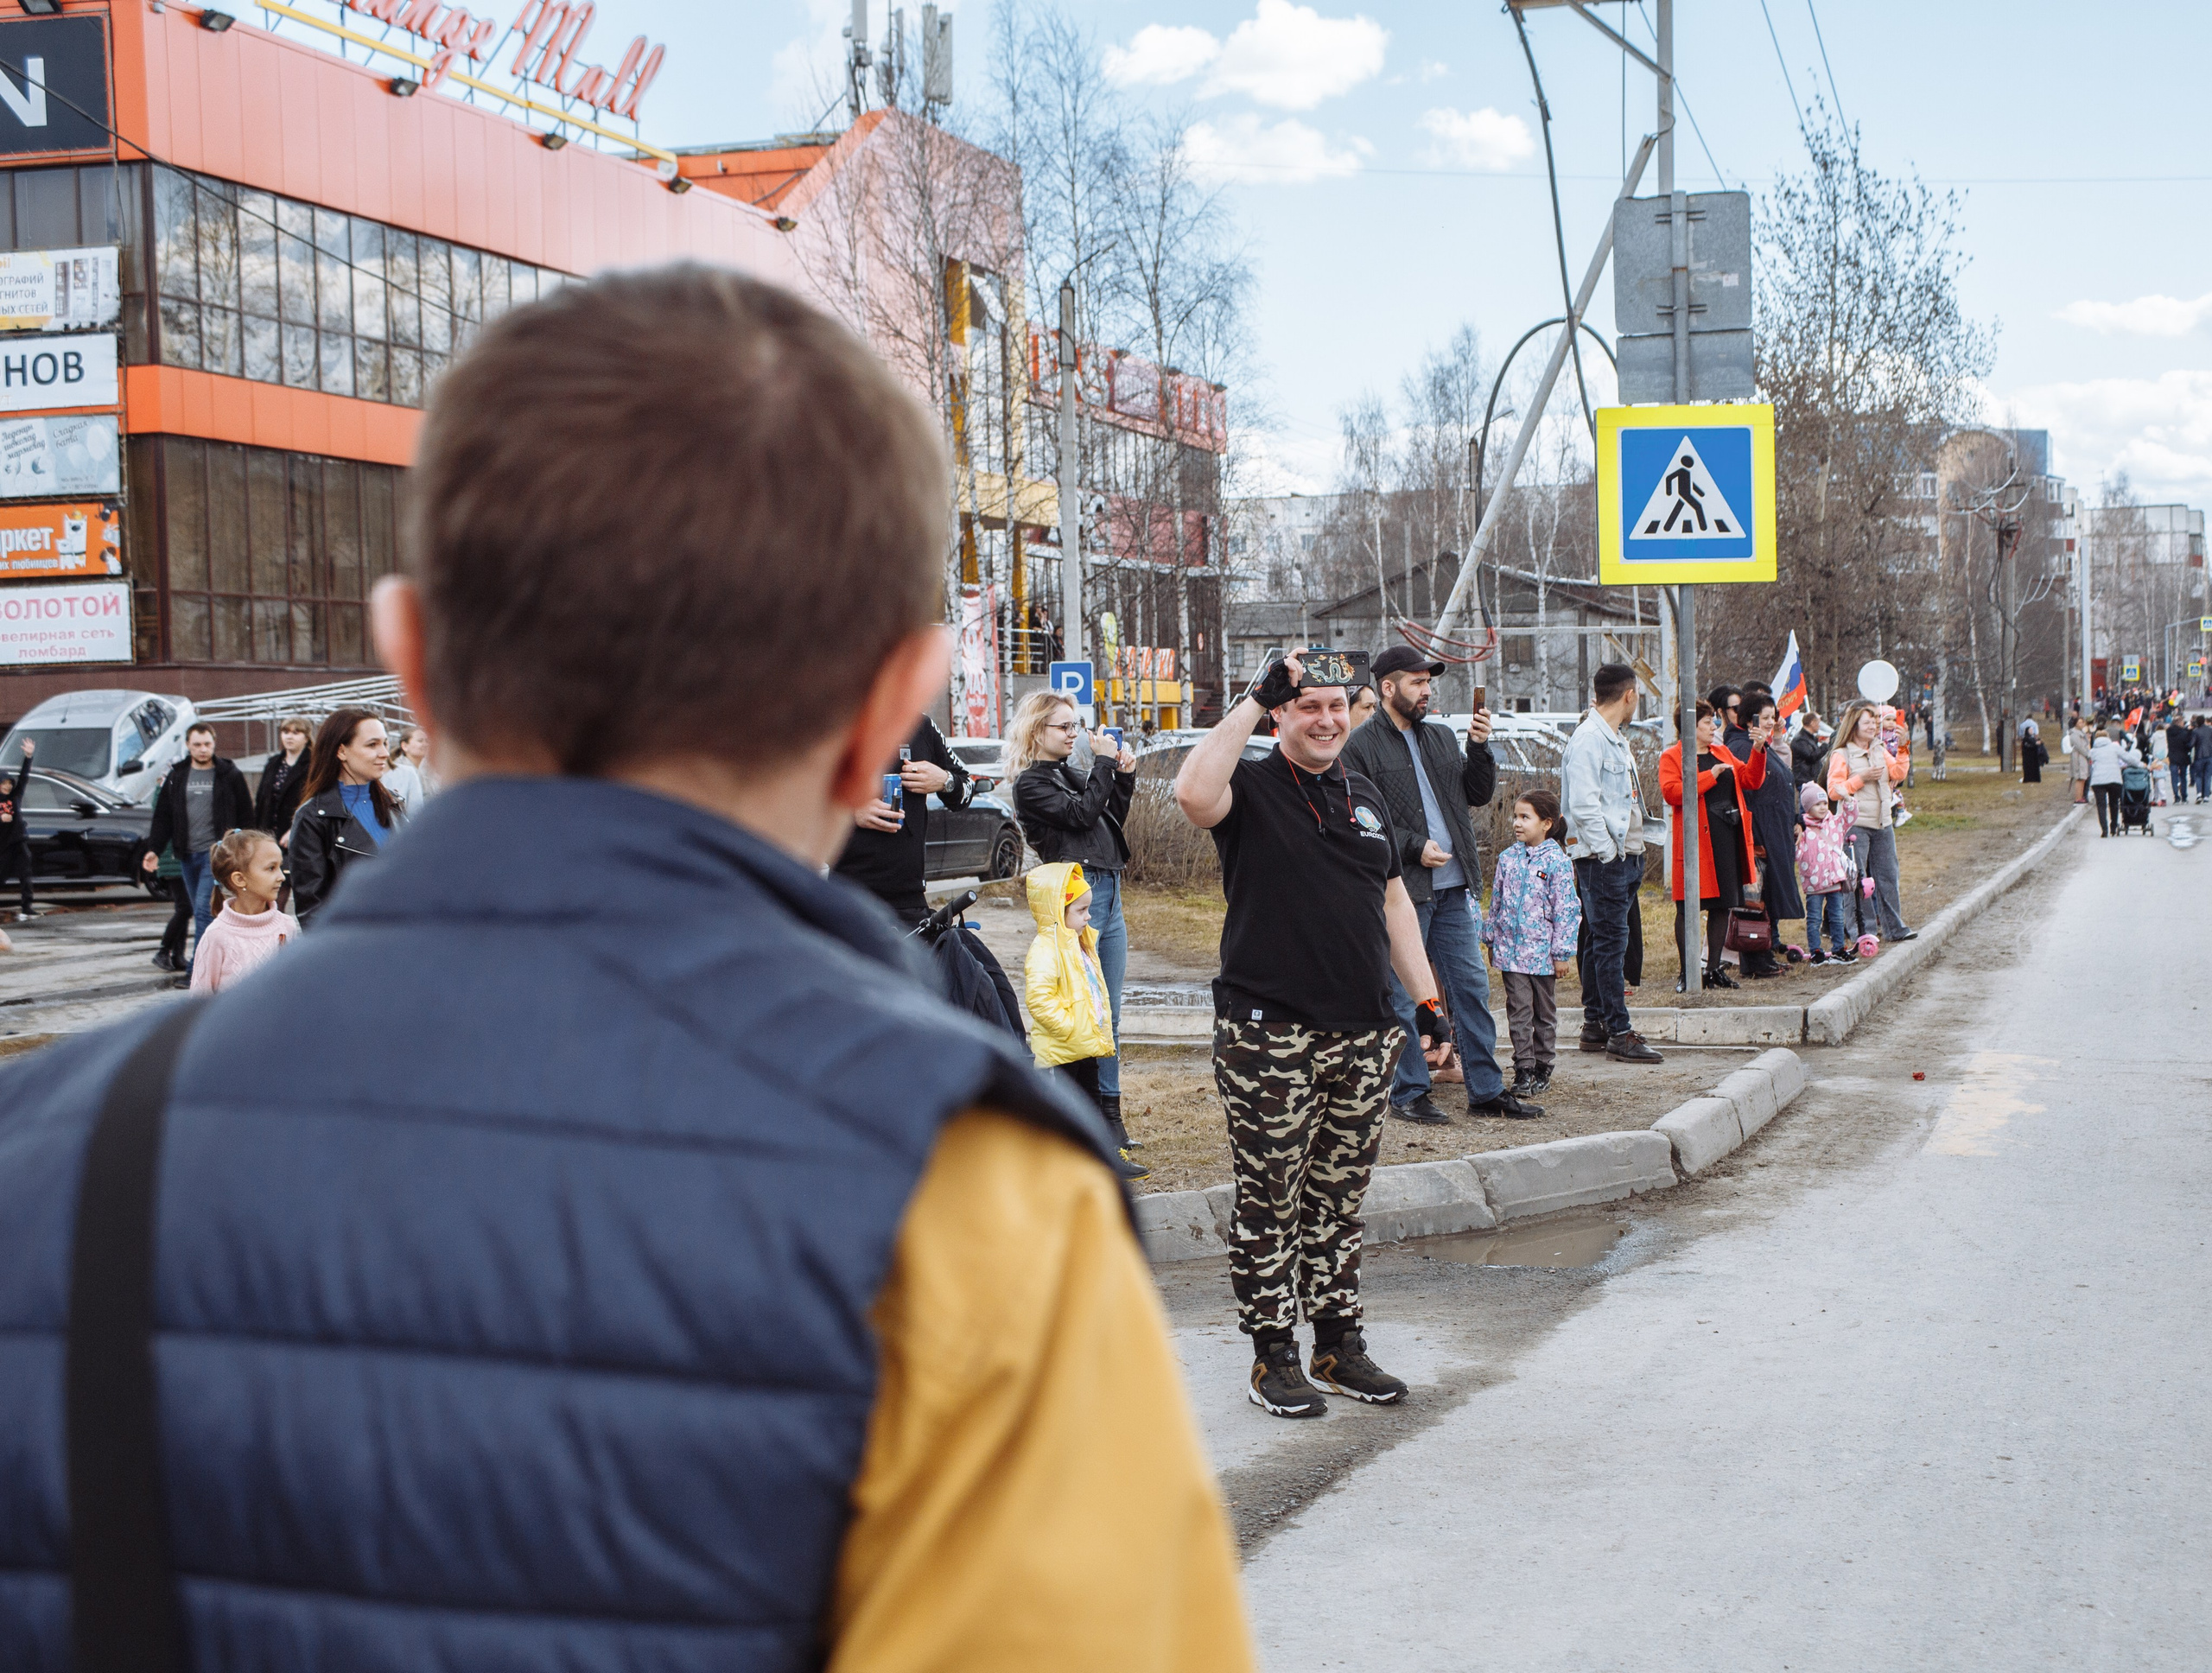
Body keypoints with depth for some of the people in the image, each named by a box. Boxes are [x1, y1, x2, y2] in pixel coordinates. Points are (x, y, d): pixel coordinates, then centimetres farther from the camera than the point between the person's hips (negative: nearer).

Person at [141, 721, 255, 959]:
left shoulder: (230, 775, 2)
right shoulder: (177, 776, 12)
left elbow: (246, 816, 3)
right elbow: (163, 817, 13)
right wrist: (154, 849, 3)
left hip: (216, 853, -5)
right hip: (187, 856, 5)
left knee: (204, 909, -14)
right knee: (200, 912, 10)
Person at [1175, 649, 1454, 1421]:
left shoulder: (1366, 797, 15)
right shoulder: (1253, 787, -5)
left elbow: (1395, 902, 21)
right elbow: (1194, 794, -29)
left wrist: (1428, 1003, 16)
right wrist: (1254, 699, -20)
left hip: (1362, 1033, 6)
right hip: (1268, 1033, -6)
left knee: (1340, 1201, 13)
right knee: (1270, 1203, 2)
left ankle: (1339, 1343, 23)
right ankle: (1273, 1357, 11)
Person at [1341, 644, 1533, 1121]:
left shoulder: (1443, 737, 16)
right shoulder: (1360, 747, -4)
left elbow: (1478, 795, 15)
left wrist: (1480, 748, 0)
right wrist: (1414, 848, -16)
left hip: (1455, 886, 6)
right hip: (1402, 890, -6)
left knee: (1471, 987, 8)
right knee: (1405, 995, 1)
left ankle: (1487, 1089, 15)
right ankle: (1409, 1092, 11)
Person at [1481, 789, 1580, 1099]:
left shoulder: (1558, 861, -8)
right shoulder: (1508, 858, 4)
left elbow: (1567, 909, -7)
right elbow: (1496, 901, 14)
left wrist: (1562, 953, -9)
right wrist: (1490, 939, 14)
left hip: (1543, 952, -3)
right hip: (1511, 951, 3)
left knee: (1544, 1012, 9)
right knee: (1519, 1010, -1)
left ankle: (1543, 1067, 20)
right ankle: (1523, 1068, 2)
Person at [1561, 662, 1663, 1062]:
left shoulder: (1617, 740, 18)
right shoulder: (1588, 740, -13)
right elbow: (1583, 805, -19)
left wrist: (1633, 855, 14)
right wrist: (1607, 852, -19)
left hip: (1626, 856, 10)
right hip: (1602, 859, -10)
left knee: (1601, 940, 13)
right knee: (1611, 942, -9)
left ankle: (1595, 1025, 18)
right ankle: (1619, 1034, -8)